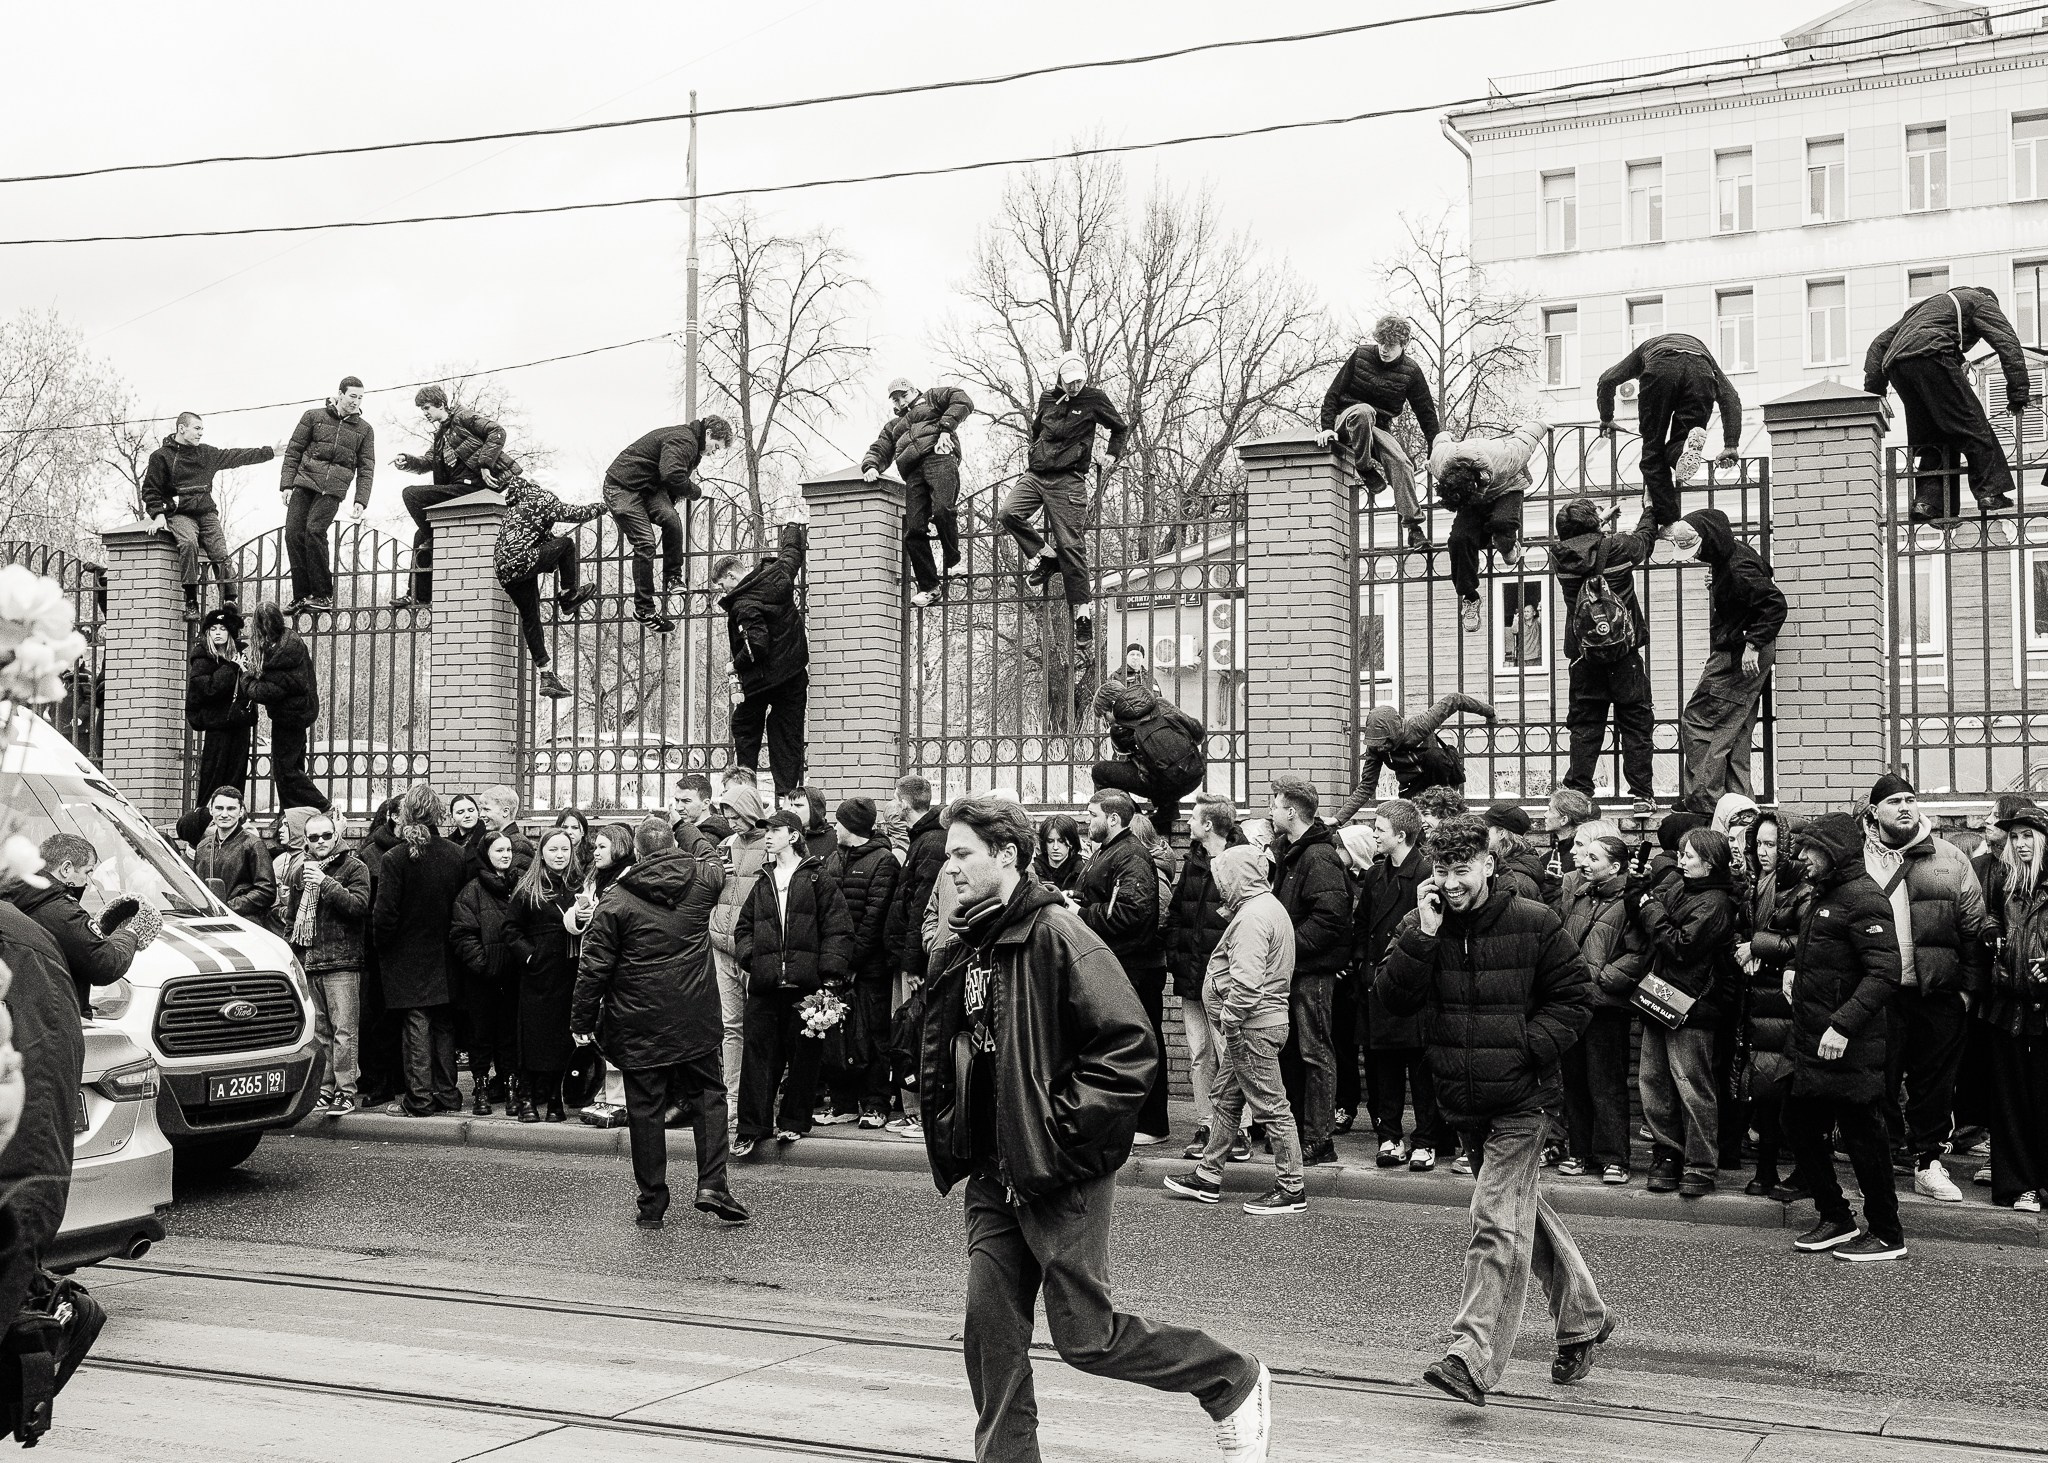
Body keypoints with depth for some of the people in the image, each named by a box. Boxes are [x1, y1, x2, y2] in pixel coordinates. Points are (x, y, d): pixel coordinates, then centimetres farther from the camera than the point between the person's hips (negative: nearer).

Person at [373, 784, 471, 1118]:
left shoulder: (395, 858, -15)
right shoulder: (457, 856, -2)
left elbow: (384, 914, -14)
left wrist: (382, 941, 3)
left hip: (409, 957, -4)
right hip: (445, 957, 4)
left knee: (417, 1025, 0)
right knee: (443, 1024, 12)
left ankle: (420, 1099, 2)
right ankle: (447, 1094, 17)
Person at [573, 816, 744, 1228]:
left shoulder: (616, 900, -9)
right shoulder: (703, 880, -1)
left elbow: (593, 966, -7)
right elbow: (717, 868, 26)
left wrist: (582, 1020, 1)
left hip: (639, 1024, -2)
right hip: (695, 1020, 2)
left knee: (645, 1110, 6)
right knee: (708, 1094, 15)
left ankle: (652, 1205, 12)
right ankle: (712, 1185, 1)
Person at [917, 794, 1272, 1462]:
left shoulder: (1057, 936, -15)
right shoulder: (967, 949, 10)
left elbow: (1130, 1047, -20)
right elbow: (944, 1053, 26)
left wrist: (1064, 1128, -18)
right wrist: (951, 1133, 14)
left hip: (1061, 1175, -7)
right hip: (993, 1176, 8)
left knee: (1087, 1337, -1)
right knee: (991, 1333, 6)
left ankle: (1235, 1384, 19)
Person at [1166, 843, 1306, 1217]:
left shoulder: (1253, 916, -19)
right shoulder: (1271, 906, 15)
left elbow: (1247, 980, -28)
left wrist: (1228, 1021, -18)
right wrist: (1230, 1021, 15)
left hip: (1252, 1025, -11)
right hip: (1265, 1019, 11)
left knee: (1270, 1106, -3)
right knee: (1228, 1098, 17)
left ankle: (1291, 1190, 4)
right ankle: (1207, 1178, 26)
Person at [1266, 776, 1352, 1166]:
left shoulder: (1319, 857, -16)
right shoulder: (1289, 853, 15)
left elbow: (1330, 918, -25)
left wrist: (1288, 946, -20)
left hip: (1312, 970, -10)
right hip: (1291, 966, 10)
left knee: (1315, 1053, -4)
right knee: (1290, 1053, 14)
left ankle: (1319, 1141, 0)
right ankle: (1296, 1130, 23)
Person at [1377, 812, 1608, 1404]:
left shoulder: (1533, 923, -8)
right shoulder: (1420, 928, 2)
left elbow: (1574, 996, -2)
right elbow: (1394, 999, -8)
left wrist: (1528, 1046, -14)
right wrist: (1424, 936, -18)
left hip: (1519, 1098, -5)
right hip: (1462, 1101, 5)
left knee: (1496, 1224, -12)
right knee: (1528, 1212, 18)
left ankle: (1473, 1356, -14)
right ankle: (1585, 1317, 36)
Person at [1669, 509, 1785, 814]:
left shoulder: (1738, 569, -21)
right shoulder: (1732, 555, 10)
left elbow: (1775, 603, -27)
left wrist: (1753, 645, -27)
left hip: (1738, 657, -11)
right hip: (1734, 655, 11)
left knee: (1697, 723, -8)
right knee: (1735, 733, 14)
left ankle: (1703, 801, -8)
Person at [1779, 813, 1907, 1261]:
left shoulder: (1862, 898, -15)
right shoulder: (1824, 895, 15)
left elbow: (1884, 975, -23)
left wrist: (1844, 1025, -29)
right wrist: (1792, 966, 14)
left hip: (1848, 1047, -10)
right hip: (1810, 1040, 10)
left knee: (1861, 1138, -1)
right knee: (1800, 1128, 15)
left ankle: (1887, 1236, 11)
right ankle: (1836, 1219, 28)